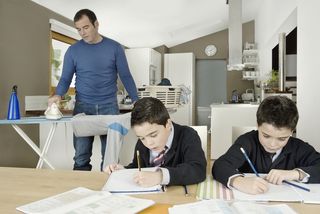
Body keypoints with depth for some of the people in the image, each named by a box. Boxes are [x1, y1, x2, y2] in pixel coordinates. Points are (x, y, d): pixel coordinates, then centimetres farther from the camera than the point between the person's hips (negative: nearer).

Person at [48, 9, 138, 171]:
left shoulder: (114, 48, 2)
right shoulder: (73, 50, 4)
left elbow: (125, 76, 4)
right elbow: (65, 78, 5)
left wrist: (137, 102, -4)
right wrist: (58, 95, -16)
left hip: (109, 106, 0)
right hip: (83, 107, 1)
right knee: (81, 157, 4)